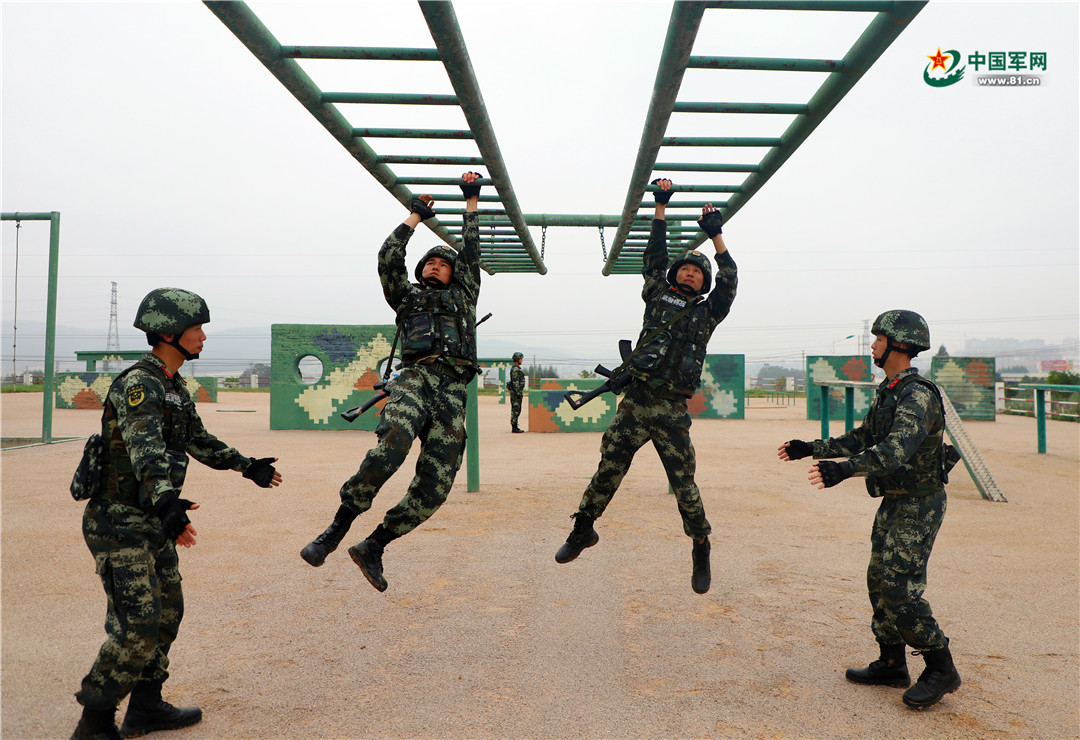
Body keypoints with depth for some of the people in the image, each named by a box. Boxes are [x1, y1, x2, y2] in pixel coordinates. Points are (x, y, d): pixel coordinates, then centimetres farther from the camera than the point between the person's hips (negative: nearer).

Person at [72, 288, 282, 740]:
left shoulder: (174, 387, 11)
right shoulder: (137, 385, -20)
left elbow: (199, 441, 25)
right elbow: (146, 451, -37)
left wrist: (248, 466, 33)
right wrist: (168, 503, -53)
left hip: (153, 523, 10)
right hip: (120, 524, -10)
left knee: (167, 613, 15)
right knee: (137, 627, -8)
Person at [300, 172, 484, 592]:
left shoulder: (463, 297, 31)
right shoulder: (407, 297, 27)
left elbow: (472, 250, 29)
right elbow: (388, 259, 15)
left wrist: (472, 200, 31)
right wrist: (415, 216, 22)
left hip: (453, 392, 2)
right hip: (416, 379, -2)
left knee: (435, 486, -10)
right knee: (393, 443, -34)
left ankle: (373, 546, 4)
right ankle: (337, 528, -23)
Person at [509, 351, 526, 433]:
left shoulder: (517, 369, 17)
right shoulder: (515, 370, -16)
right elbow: (515, 382, -22)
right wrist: (518, 394, -23)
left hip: (518, 392, 10)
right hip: (516, 392, -10)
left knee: (516, 410, 11)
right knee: (516, 410, -8)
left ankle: (515, 427, 14)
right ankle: (514, 428, -6)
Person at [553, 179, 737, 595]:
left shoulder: (708, 312, 13)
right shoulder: (658, 296, 15)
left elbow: (729, 281, 2)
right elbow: (654, 256, 15)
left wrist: (716, 236, -2)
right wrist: (660, 207, 13)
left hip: (673, 412, -1)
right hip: (635, 404, 1)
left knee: (684, 484, 2)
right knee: (608, 471, 3)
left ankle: (701, 549, 20)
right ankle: (583, 529, 22)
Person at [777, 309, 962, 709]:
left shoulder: (918, 395, -21)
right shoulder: (887, 392, 11)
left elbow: (898, 448, -36)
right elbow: (861, 438, 21)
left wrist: (844, 469, -48)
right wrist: (810, 448, 18)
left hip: (919, 504, -10)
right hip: (894, 501, 10)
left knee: (901, 587, -10)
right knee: (880, 579, 12)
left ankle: (941, 669, 5)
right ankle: (892, 665, 23)